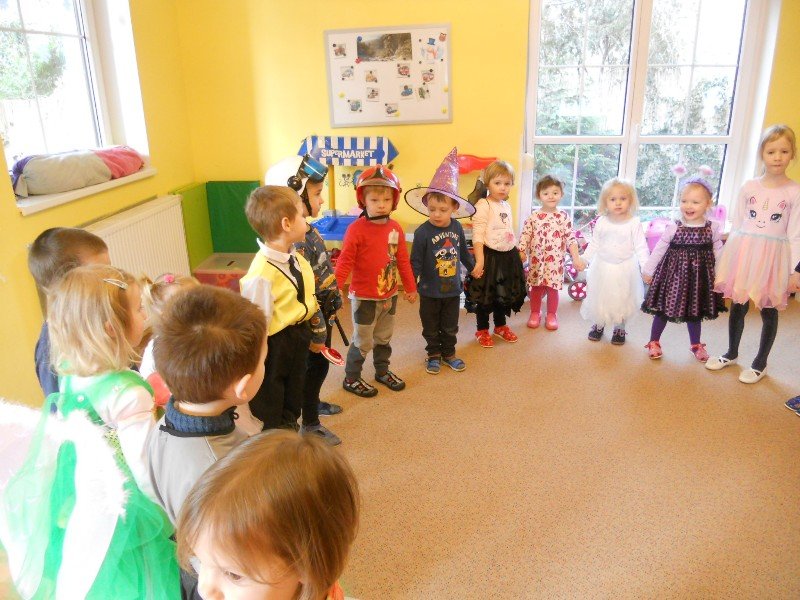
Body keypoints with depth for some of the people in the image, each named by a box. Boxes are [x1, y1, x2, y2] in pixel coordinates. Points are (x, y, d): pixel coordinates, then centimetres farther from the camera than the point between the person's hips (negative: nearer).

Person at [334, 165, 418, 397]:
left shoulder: (395, 228, 1)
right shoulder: (357, 229, -17)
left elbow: (403, 260, 9)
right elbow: (345, 261, -17)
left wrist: (410, 287, 14)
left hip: (389, 295, 6)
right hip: (364, 297, -5)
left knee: (384, 338, 21)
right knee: (362, 341, 6)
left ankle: (382, 371, 40)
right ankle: (351, 378, 23)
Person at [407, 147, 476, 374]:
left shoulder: (457, 228, -5)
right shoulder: (423, 232, -18)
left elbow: (464, 252, 11)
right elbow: (415, 262, -15)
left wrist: (474, 268, 23)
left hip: (453, 288, 4)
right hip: (430, 290, -3)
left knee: (450, 326, 18)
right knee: (431, 327, 14)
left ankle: (449, 353, 36)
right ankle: (433, 354, 31)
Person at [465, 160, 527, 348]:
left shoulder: (507, 205, 10)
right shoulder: (483, 205, -14)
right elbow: (477, 236, -19)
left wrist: (518, 251, 21)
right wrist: (479, 260, -24)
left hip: (508, 256, 8)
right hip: (490, 256, -7)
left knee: (505, 293, 19)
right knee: (485, 295, 4)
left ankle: (501, 326, 36)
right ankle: (482, 331, 20)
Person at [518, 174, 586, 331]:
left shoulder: (563, 217, -3)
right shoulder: (533, 217, -2)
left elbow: (570, 238, -3)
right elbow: (525, 236, -1)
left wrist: (576, 258, -7)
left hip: (555, 261, -1)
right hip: (536, 259, 1)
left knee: (552, 288, 7)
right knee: (535, 288, 11)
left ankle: (551, 315, 25)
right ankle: (535, 313, 29)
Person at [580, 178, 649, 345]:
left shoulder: (634, 223, -11)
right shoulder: (601, 222, -4)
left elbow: (641, 247, -11)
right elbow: (594, 244, 4)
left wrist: (646, 267, -17)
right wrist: (584, 259, 1)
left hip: (625, 268, -2)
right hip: (602, 267, 2)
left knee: (622, 299, 9)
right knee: (599, 298, 12)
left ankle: (619, 329, 27)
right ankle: (598, 325, 31)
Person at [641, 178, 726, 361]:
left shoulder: (713, 228, -5)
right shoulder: (673, 227, -12)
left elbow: (718, 253, 5)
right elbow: (658, 250, -5)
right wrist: (648, 270, -1)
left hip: (699, 275, 2)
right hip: (674, 272, -2)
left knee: (695, 311, 17)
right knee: (663, 309, 7)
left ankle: (696, 344, 37)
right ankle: (654, 342, 25)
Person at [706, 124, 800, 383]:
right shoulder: (749, 187, 2)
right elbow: (737, 226, 6)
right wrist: (725, 259, 5)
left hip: (773, 258, -2)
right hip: (743, 254, 2)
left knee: (769, 310, 9)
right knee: (738, 306, 12)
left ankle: (760, 364, 26)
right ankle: (731, 354, 33)